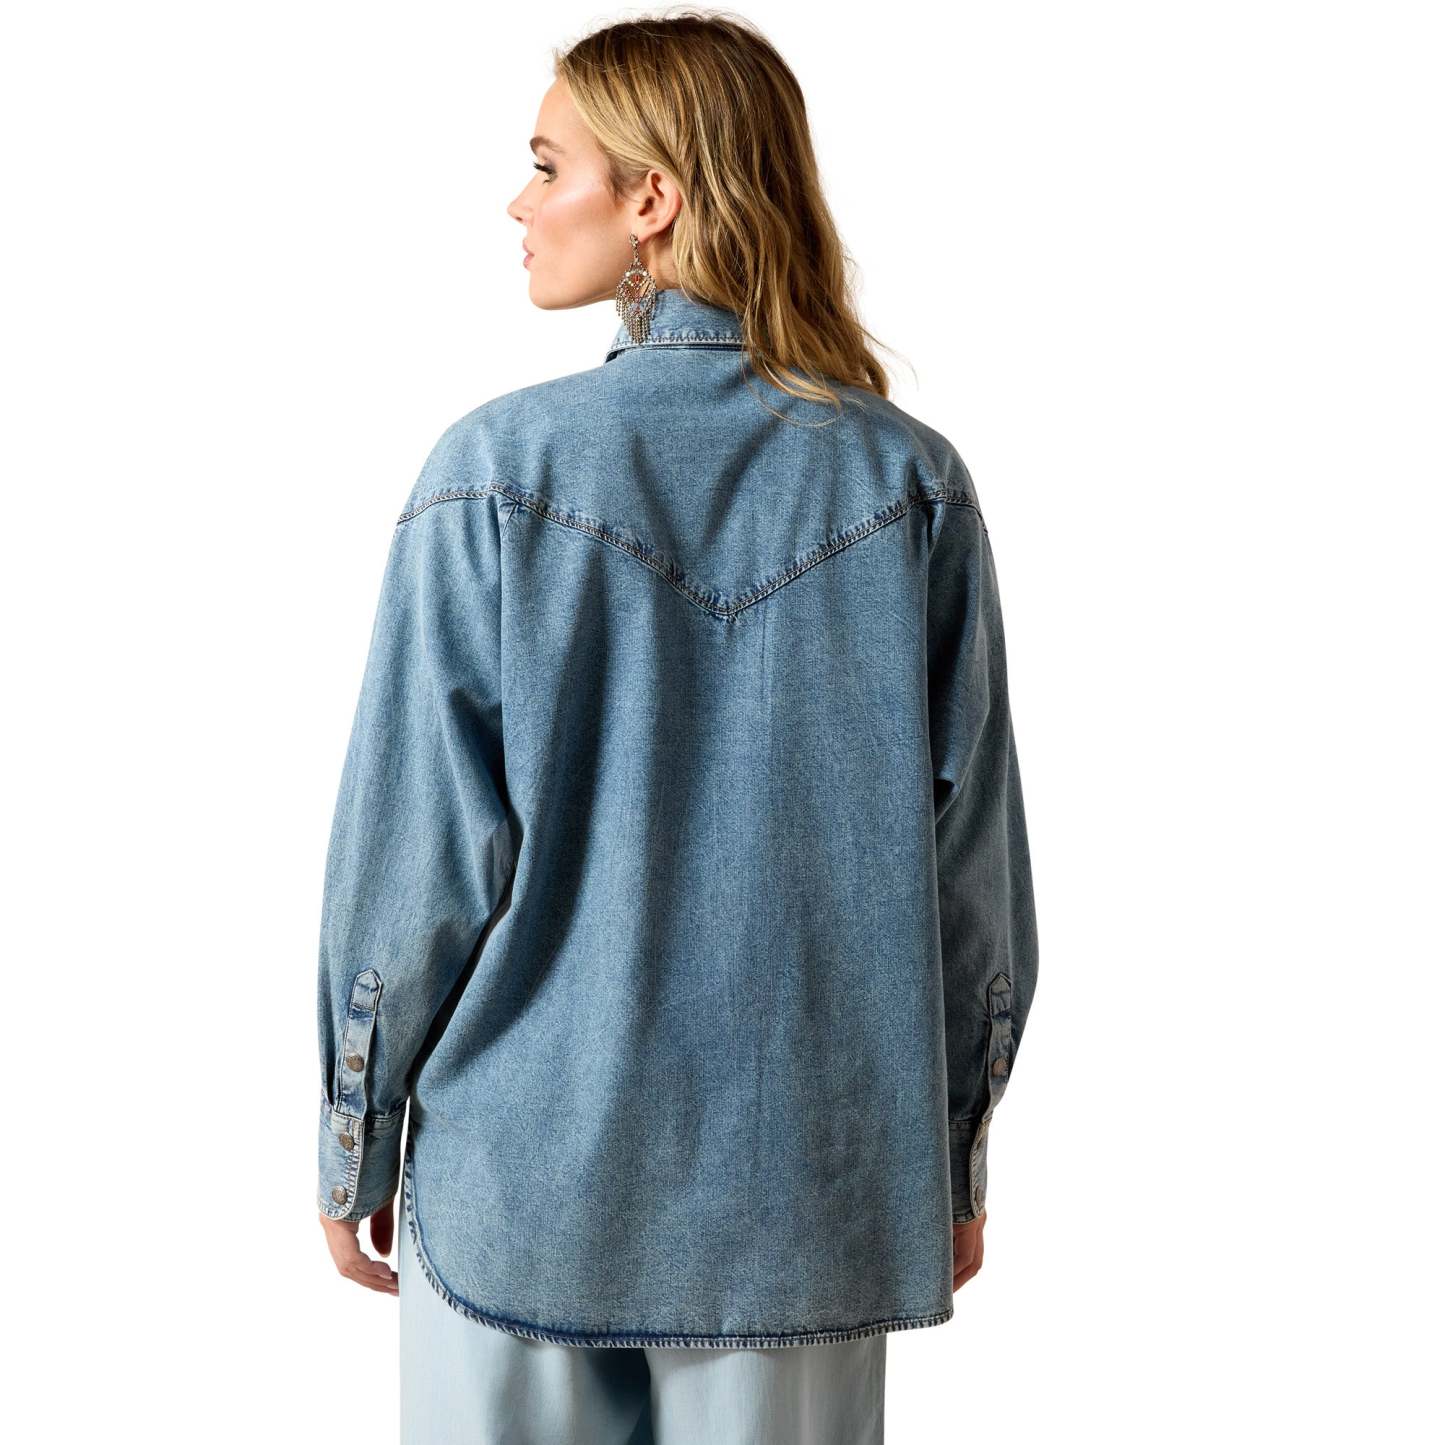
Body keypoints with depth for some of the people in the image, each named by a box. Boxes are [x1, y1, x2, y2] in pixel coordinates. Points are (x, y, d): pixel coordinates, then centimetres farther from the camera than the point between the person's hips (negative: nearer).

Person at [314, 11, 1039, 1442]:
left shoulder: (497, 473, -13)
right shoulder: (910, 485, -6)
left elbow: (415, 855, -10)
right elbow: (969, 859, -2)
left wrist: (353, 1149, 4)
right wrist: (954, 1158, 10)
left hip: (525, 1176, -2)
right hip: (805, 1189, 2)